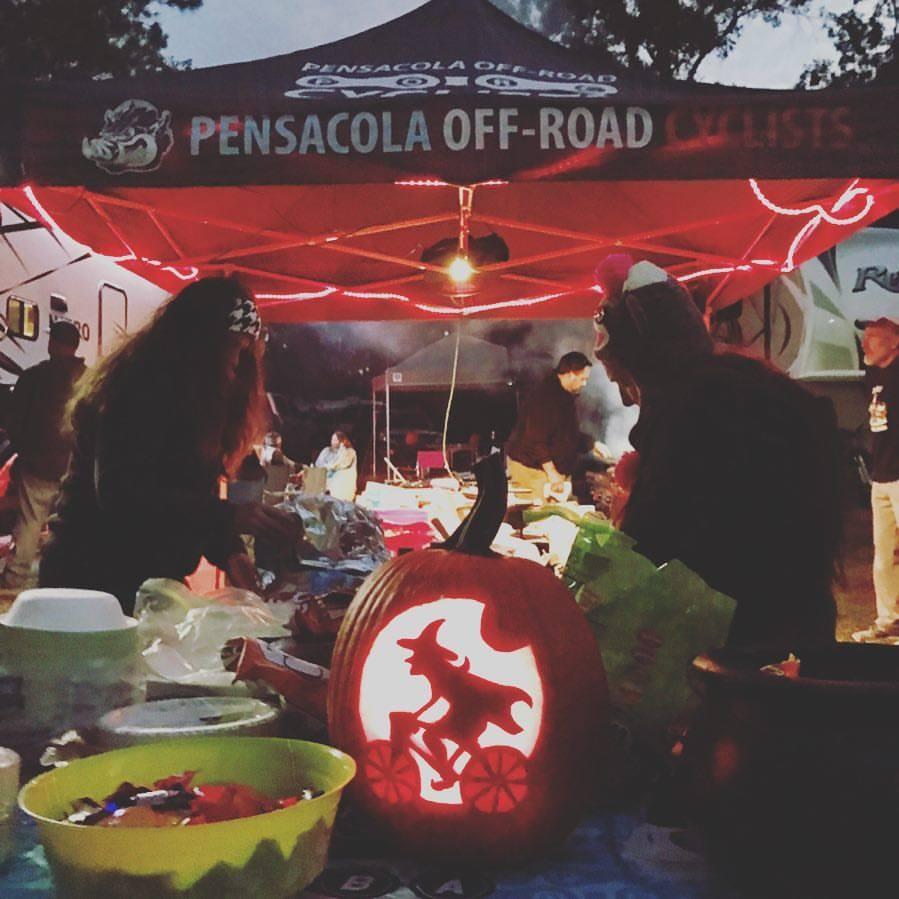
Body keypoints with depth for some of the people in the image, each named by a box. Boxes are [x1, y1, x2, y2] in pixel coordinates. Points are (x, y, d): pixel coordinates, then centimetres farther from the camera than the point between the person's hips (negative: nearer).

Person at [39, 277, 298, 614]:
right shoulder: (139, 387, -18)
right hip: (94, 578, -9)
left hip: (150, 580, 9)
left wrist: (228, 551, -9)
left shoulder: (192, 395, 10)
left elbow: (191, 491, 8)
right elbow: (120, 495, -29)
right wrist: (229, 516, -33)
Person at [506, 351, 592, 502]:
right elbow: (537, 440, -25)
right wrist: (552, 474, -24)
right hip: (531, 468, -9)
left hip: (556, 469, 9)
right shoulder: (544, 398, -20)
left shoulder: (565, 397, 12)